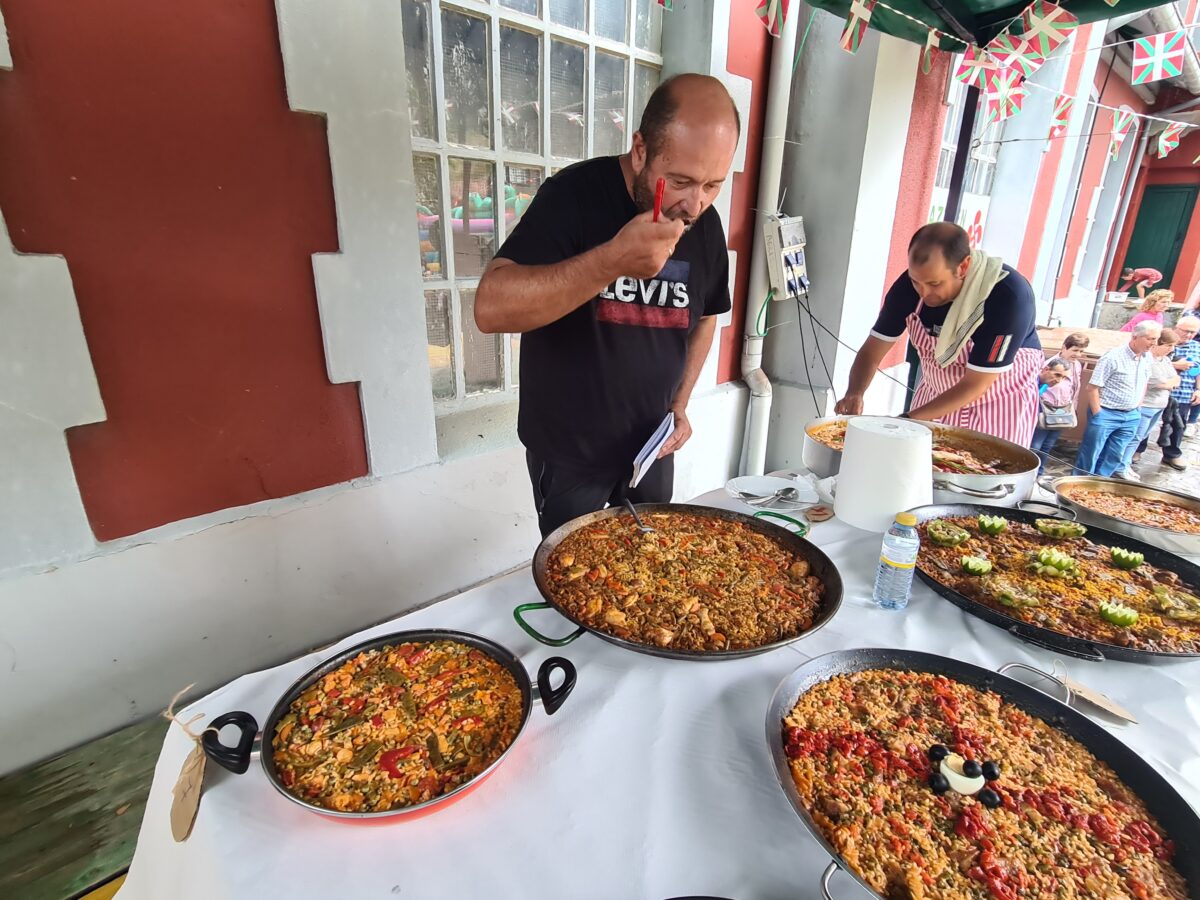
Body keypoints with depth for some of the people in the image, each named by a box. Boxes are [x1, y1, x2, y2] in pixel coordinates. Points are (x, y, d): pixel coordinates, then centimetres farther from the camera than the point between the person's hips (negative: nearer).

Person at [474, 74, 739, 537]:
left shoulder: (707, 224, -2)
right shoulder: (575, 195, -18)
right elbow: (490, 308, -28)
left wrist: (679, 405, 1)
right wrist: (613, 259, -38)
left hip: (651, 445, 5)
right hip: (568, 451, -4)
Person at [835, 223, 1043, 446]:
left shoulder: (1009, 296, -30)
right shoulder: (909, 284, -19)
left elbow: (975, 385, -27)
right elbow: (872, 352, -13)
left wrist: (909, 419, -34)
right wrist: (854, 393, -32)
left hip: (1000, 404, -3)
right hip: (935, 398, 4)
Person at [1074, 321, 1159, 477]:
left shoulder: (1147, 357, 5)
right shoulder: (1113, 357, -17)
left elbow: (1144, 383, 20)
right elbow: (1092, 388, -17)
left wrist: (1138, 406, 14)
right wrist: (1097, 414, -14)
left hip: (1131, 417, 7)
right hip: (1106, 414, -7)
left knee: (1114, 458, 12)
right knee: (1090, 455, 1)